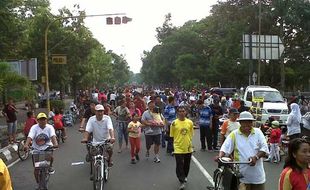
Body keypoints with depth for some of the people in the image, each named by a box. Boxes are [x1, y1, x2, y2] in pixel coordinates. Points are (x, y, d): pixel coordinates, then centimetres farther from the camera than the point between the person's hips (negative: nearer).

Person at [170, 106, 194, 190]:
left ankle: (185, 177, 41)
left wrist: (190, 143, 4)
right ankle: (182, 181, 0)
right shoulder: (174, 123, -9)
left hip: (188, 148, 3)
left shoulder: (190, 122, -1)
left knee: (187, 165, 17)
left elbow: (191, 134, 9)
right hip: (178, 148, -3)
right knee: (179, 165, -7)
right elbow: (172, 136, -1)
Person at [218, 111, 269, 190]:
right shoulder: (234, 134, -2)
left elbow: (264, 148, -2)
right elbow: (225, 148, -8)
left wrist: (256, 157, -19)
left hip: (257, 174, 2)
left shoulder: (258, 132, 3)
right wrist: (220, 156, -28)